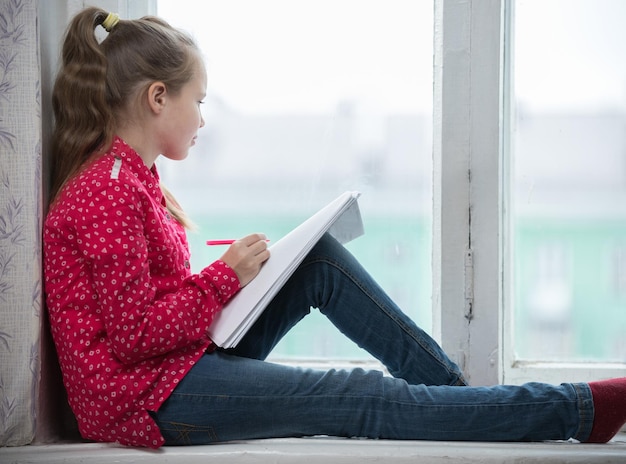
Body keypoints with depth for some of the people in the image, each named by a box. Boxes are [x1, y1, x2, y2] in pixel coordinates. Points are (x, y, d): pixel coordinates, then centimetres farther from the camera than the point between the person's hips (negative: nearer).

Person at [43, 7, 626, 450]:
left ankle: (453, 384, 6)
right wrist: (226, 276, -13)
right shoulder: (110, 192, -19)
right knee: (363, 400, -15)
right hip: (147, 398, -10)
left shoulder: (125, 175, 14)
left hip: (188, 359, 10)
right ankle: (577, 410, -13)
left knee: (321, 258, 6)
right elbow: (136, 333, -23)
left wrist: (228, 270, 2)